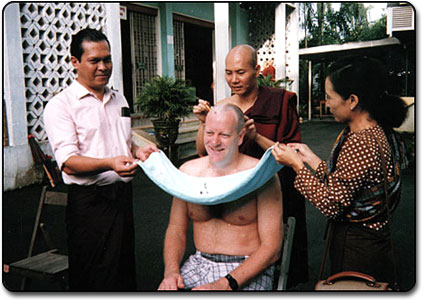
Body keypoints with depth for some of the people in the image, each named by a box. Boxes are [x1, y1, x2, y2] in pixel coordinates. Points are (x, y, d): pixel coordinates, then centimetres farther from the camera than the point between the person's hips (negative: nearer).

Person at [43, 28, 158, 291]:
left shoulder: (119, 100, 15)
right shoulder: (61, 105, -7)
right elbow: (68, 162, -16)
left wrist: (139, 151, 2)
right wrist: (110, 163, -32)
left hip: (123, 194, 6)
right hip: (89, 202, -6)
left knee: (125, 271, 15)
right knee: (94, 280, 2)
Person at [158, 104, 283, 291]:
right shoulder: (188, 171, 4)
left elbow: (271, 247, -11)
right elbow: (176, 229, 10)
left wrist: (226, 284, -20)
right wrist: (171, 271, -8)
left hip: (248, 271, -3)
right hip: (199, 264, 4)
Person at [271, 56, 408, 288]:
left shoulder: (360, 143, -28)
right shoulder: (379, 131, 3)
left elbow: (331, 205, -23)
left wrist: (296, 165, -16)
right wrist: (311, 158, 7)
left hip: (356, 254, -9)